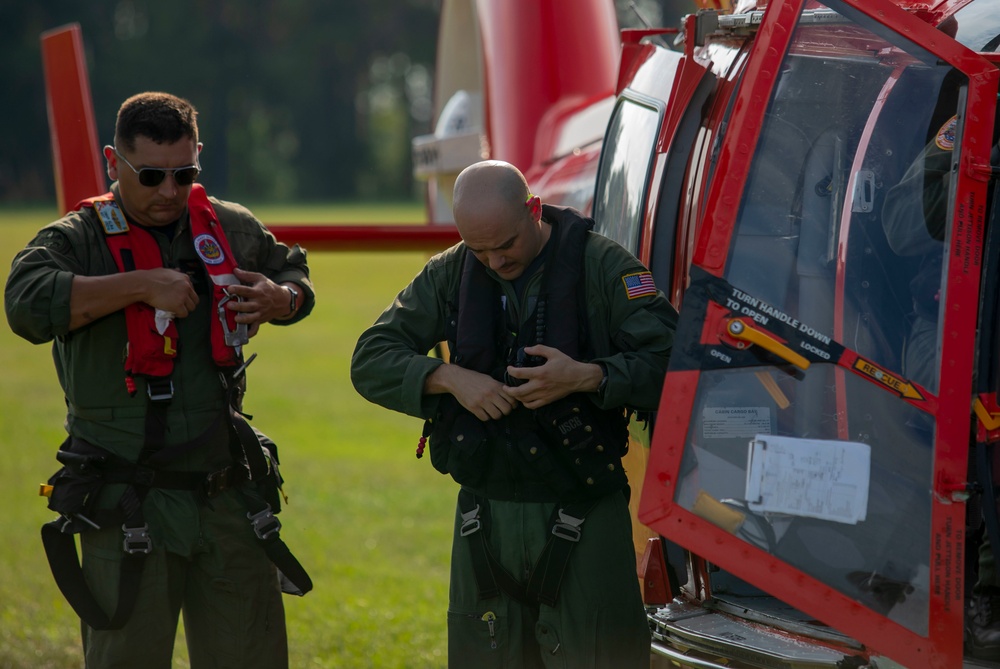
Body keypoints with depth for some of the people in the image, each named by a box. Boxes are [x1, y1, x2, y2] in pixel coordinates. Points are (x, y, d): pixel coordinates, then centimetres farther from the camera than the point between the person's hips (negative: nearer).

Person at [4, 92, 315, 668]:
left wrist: (279, 299, 2)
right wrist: (141, 285, -25)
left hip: (227, 496, 4)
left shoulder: (233, 230, 9)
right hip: (126, 508, -4)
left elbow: (296, 278, 28)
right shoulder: (77, 240, -5)